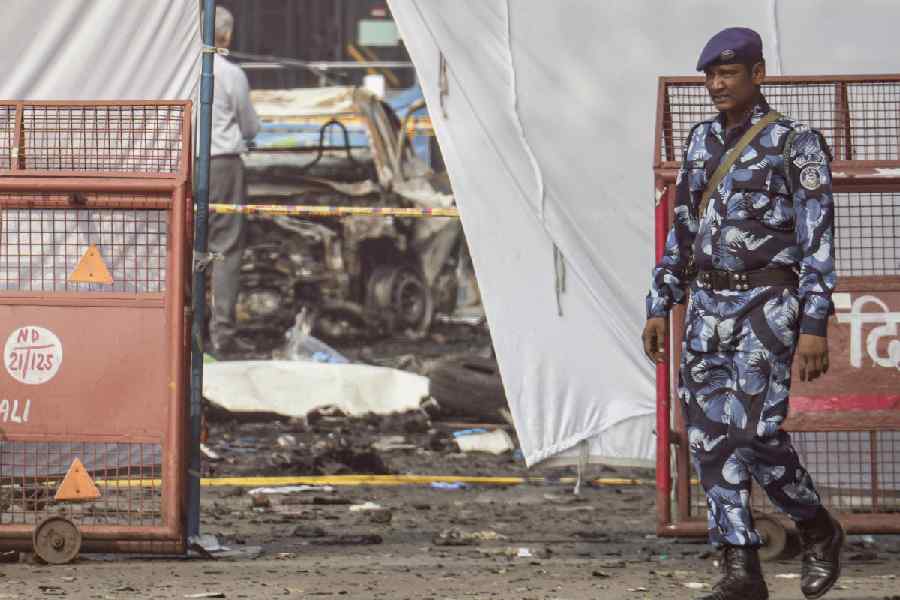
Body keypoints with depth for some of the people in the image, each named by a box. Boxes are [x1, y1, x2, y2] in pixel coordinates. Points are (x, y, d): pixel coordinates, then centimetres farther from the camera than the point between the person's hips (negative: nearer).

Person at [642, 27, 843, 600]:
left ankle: (818, 529, 12)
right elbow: (684, 232, 18)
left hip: (768, 306, -6)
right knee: (712, 438, -3)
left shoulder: (798, 144, -8)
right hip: (709, 306, 6)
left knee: (757, 433, -15)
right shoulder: (703, 141, 12)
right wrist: (659, 309, 13)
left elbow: (818, 241, -11)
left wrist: (816, 327, -17)